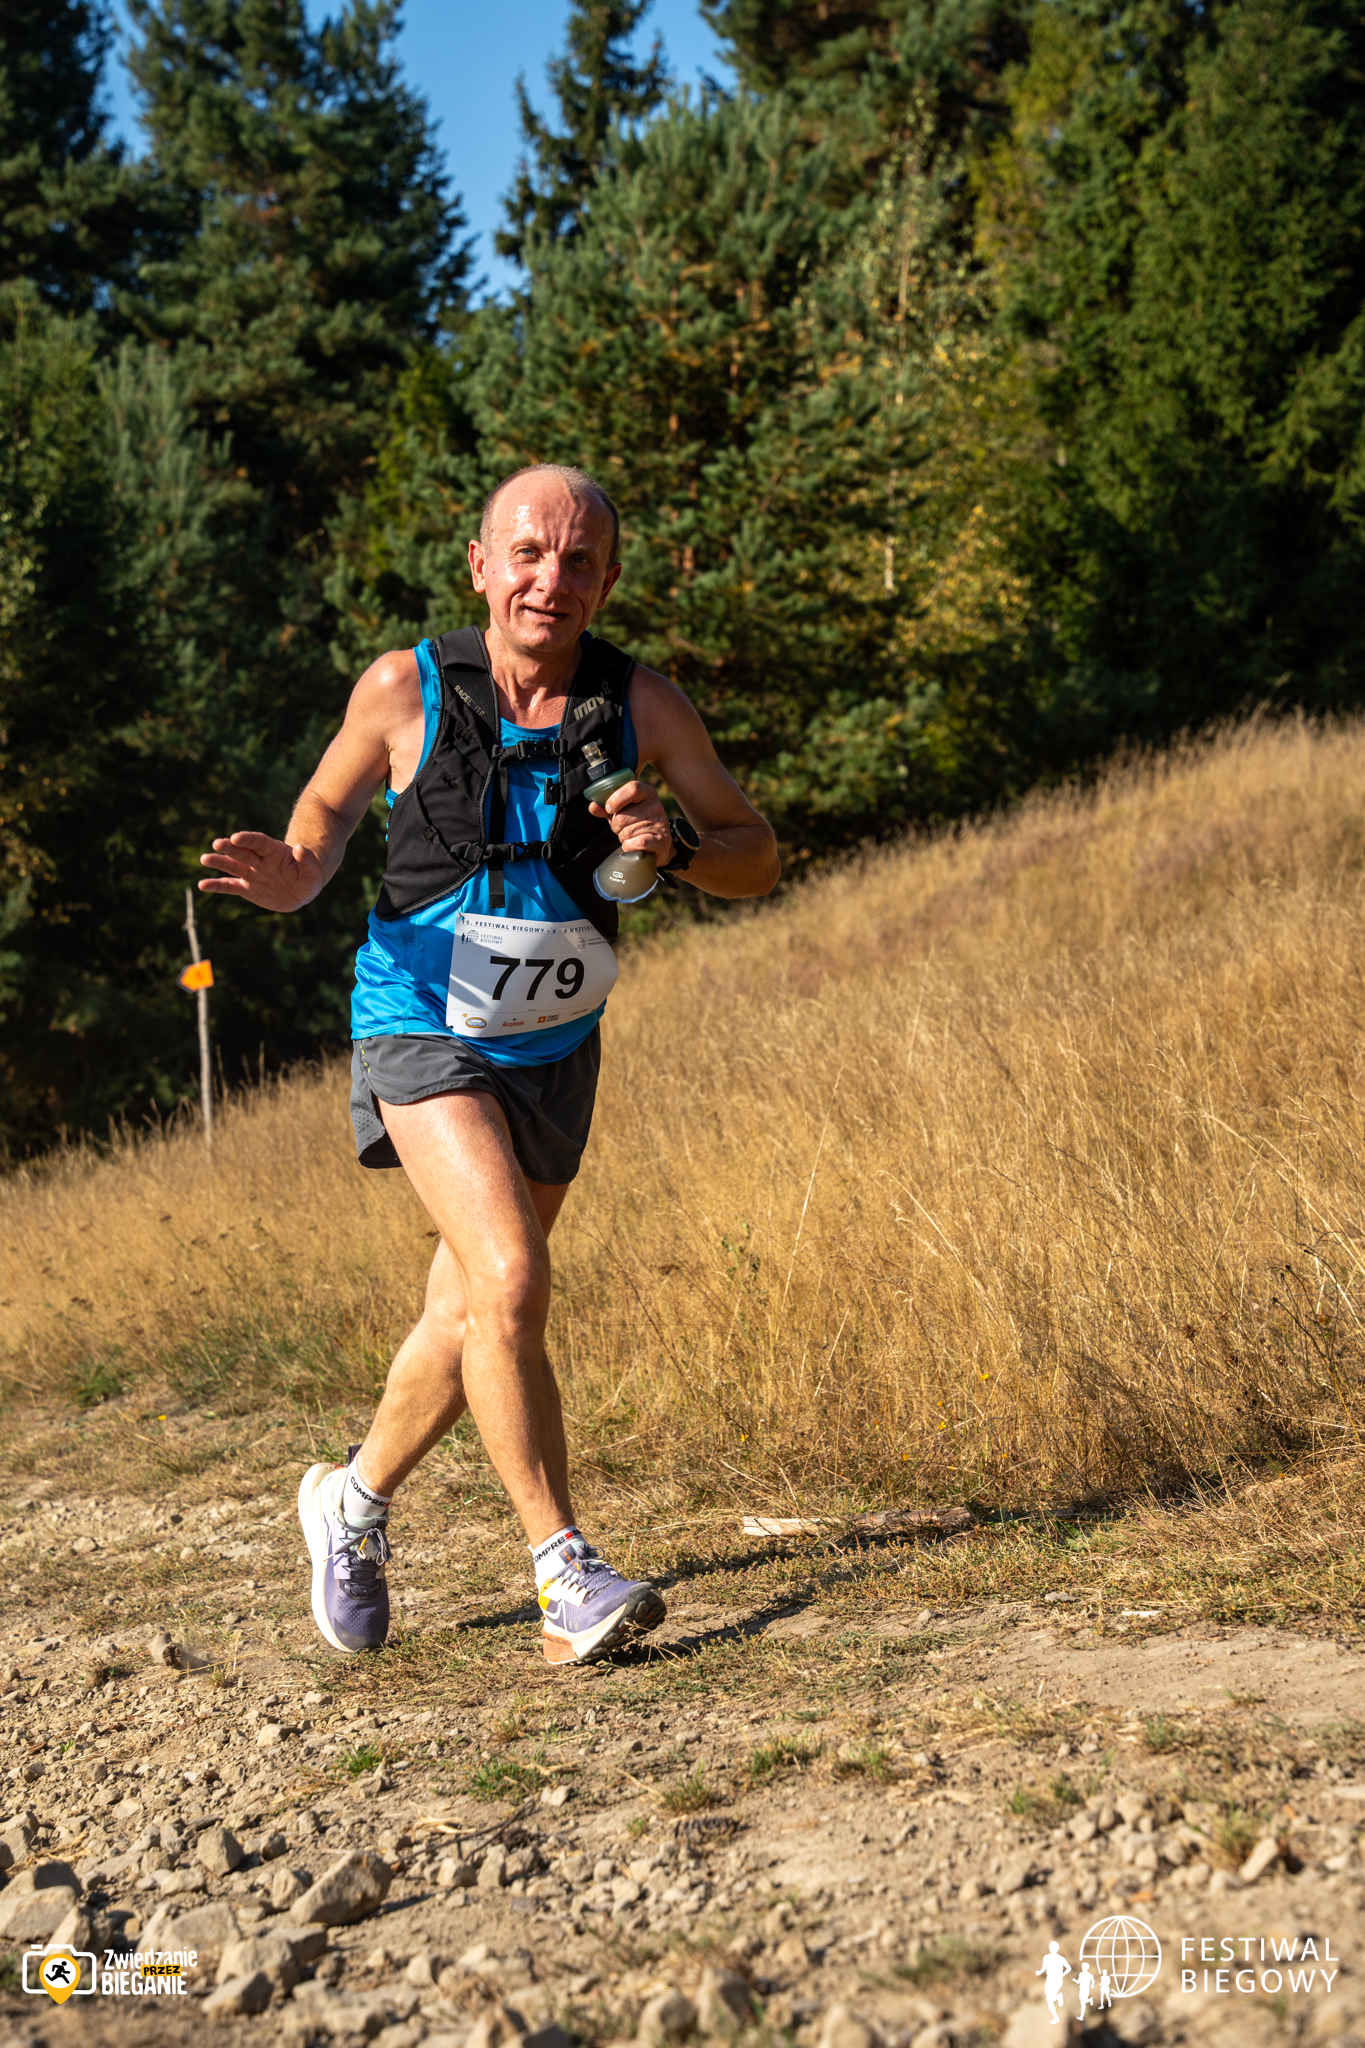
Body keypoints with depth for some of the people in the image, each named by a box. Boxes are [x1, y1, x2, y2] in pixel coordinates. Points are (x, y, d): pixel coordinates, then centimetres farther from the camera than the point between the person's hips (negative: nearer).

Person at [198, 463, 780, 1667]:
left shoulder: (642, 706, -9)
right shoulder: (405, 690, -13)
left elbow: (759, 860, -3)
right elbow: (331, 805, 5)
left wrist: (675, 843, -24)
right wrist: (294, 876, -17)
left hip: (555, 1044, 4)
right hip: (425, 1029, -3)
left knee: (472, 1317, 14)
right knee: (510, 1279, -23)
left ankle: (356, 1501, 39)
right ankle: (567, 1577, -13)